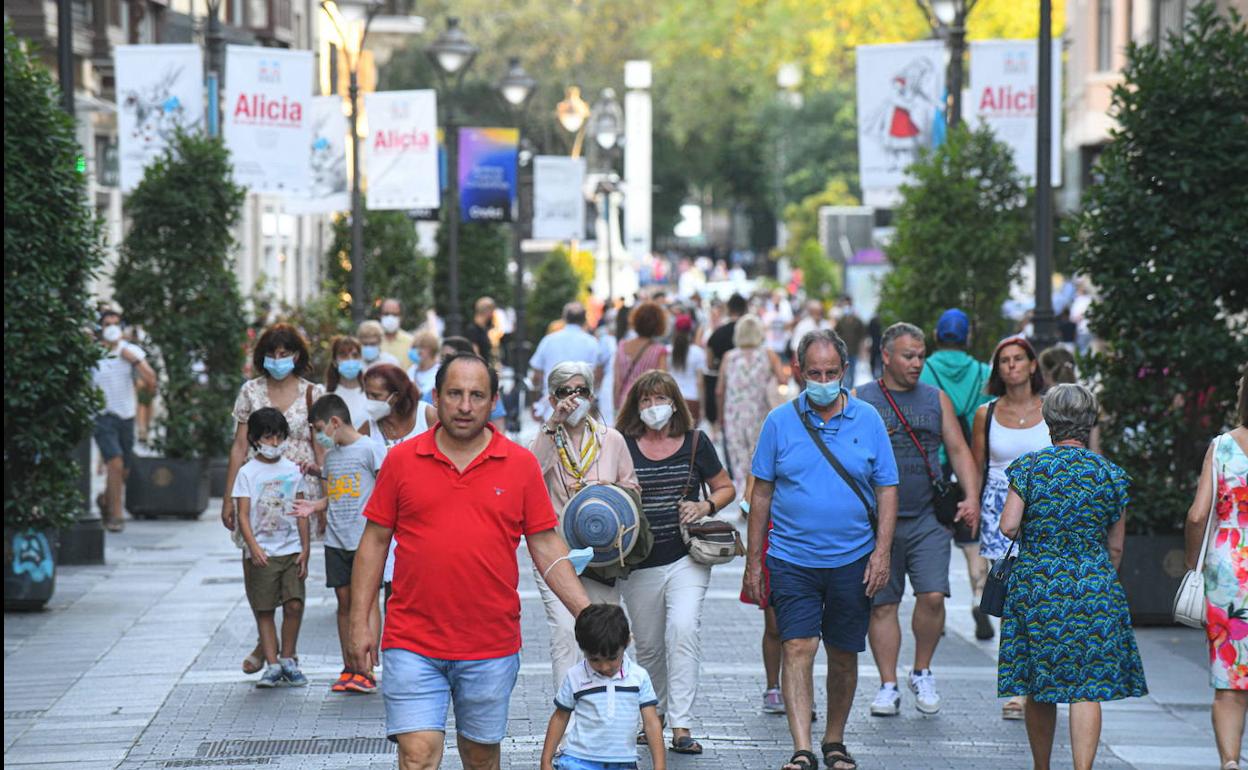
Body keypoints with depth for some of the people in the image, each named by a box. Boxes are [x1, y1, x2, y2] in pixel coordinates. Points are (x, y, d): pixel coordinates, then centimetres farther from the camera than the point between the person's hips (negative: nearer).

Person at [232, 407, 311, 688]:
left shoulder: (293, 470, 8)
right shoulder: (247, 473, -1)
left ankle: (288, 658, 9)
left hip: (291, 551, 2)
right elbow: (243, 515, -7)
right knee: (264, 611, 1)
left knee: (294, 605, -8)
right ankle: (272, 665, 7)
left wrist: (305, 550, 3)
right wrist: (253, 547, -20)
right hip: (260, 554, -2)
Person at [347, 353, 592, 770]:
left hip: (492, 647, 1)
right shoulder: (401, 460, 2)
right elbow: (374, 541, 7)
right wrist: (360, 621, 3)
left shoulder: (521, 465, 3)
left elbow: (546, 547, 6)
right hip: (413, 643, -1)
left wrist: (587, 615, -2)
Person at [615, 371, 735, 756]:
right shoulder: (623, 446, 2)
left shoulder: (695, 443, 4)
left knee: (683, 631, -18)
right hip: (639, 565, 1)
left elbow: (726, 488, 13)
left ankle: (681, 726, -17)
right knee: (648, 646, 9)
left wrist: (706, 506, -6)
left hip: (686, 558, -1)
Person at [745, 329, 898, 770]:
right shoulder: (779, 422, 1)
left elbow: (887, 490, 4)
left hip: (853, 561, 1)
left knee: (844, 655, 10)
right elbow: (762, 493, 6)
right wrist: (754, 561, 3)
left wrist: (882, 552, -6)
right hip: (792, 559, -1)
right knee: (797, 649, -13)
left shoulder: (867, 420, 2)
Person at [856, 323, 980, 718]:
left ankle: (922, 673, 9)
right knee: (882, 604, 1)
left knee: (932, 596, -11)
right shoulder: (861, 400, 4)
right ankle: (888, 685, 9)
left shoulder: (936, 400, 12)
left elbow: (958, 450, 12)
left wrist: (971, 497, 0)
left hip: (928, 518, 1)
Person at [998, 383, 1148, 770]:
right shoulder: (1111, 474, 1)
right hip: (1093, 589, 0)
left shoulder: (1029, 467, -2)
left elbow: (1008, 526, -9)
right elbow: (1116, 546, 6)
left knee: (1039, 687, 12)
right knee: (1087, 689, -3)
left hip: (1035, 588, 1)